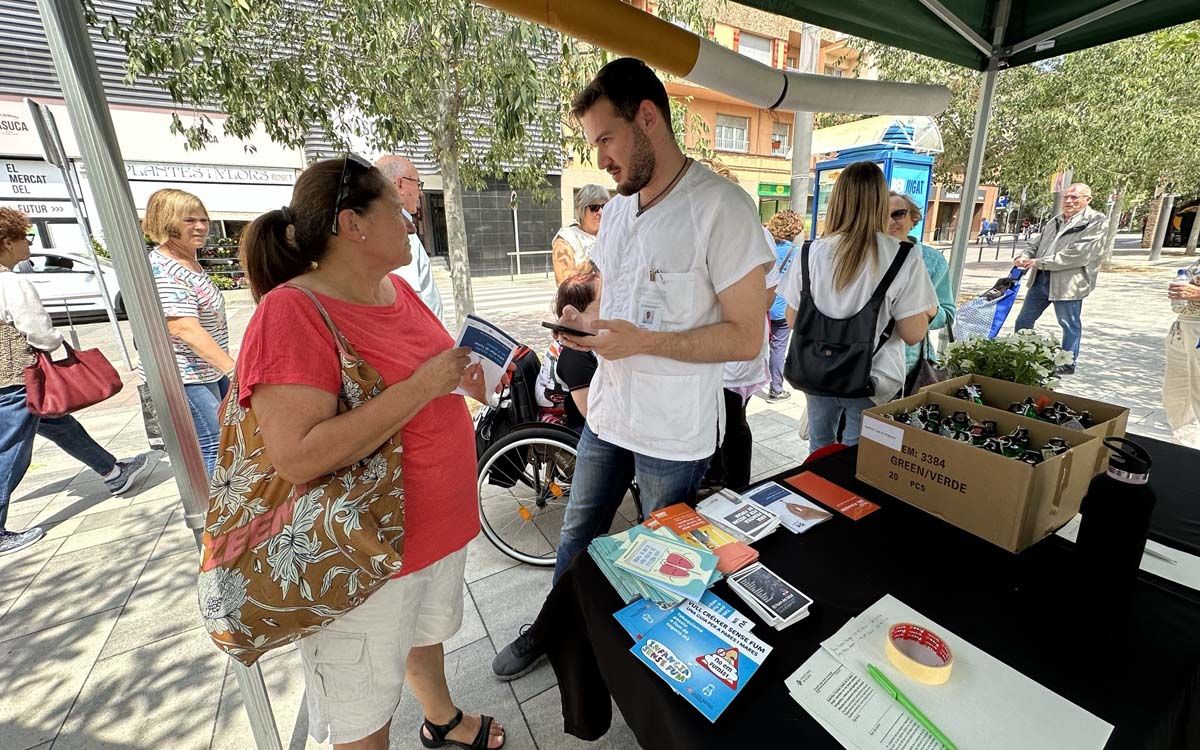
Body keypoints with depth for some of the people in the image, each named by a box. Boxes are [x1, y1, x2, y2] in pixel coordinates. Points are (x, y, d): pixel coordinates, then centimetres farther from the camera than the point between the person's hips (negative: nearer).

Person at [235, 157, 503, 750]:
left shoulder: (395, 287, 2)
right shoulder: (292, 313, -23)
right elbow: (298, 458, -30)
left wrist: (457, 373, -3)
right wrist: (422, 386, -31)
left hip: (438, 522, 8)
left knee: (427, 630, 33)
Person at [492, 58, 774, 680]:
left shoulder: (721, 206, -15)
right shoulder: (616, 209, 9)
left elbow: (746, 337, -17)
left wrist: (643, 341, -26)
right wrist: (583, 324, -3)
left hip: (674, 434, -6)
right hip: (607, 414, 7)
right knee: (577, 536, 22)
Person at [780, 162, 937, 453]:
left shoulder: (813, 251, -8)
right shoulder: (903, 257, -13)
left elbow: (793, 320, -1)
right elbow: (913, 334, -10)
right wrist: (928, 312, 11)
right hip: (870, 380, -2)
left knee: (819, 454, 19)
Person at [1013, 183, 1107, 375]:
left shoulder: (1096, 222, -7)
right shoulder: (1055, 221, 16)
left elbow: (1078, 253, -18)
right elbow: (1037, 243, 17)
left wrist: (1041, 262, -20)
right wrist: (1025, 256, -5)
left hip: (1068, 282, -7)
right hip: (1041, 279, 7)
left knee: (1070, 324, 6)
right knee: (1024, 320, 11)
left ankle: (1068, 363, 17)